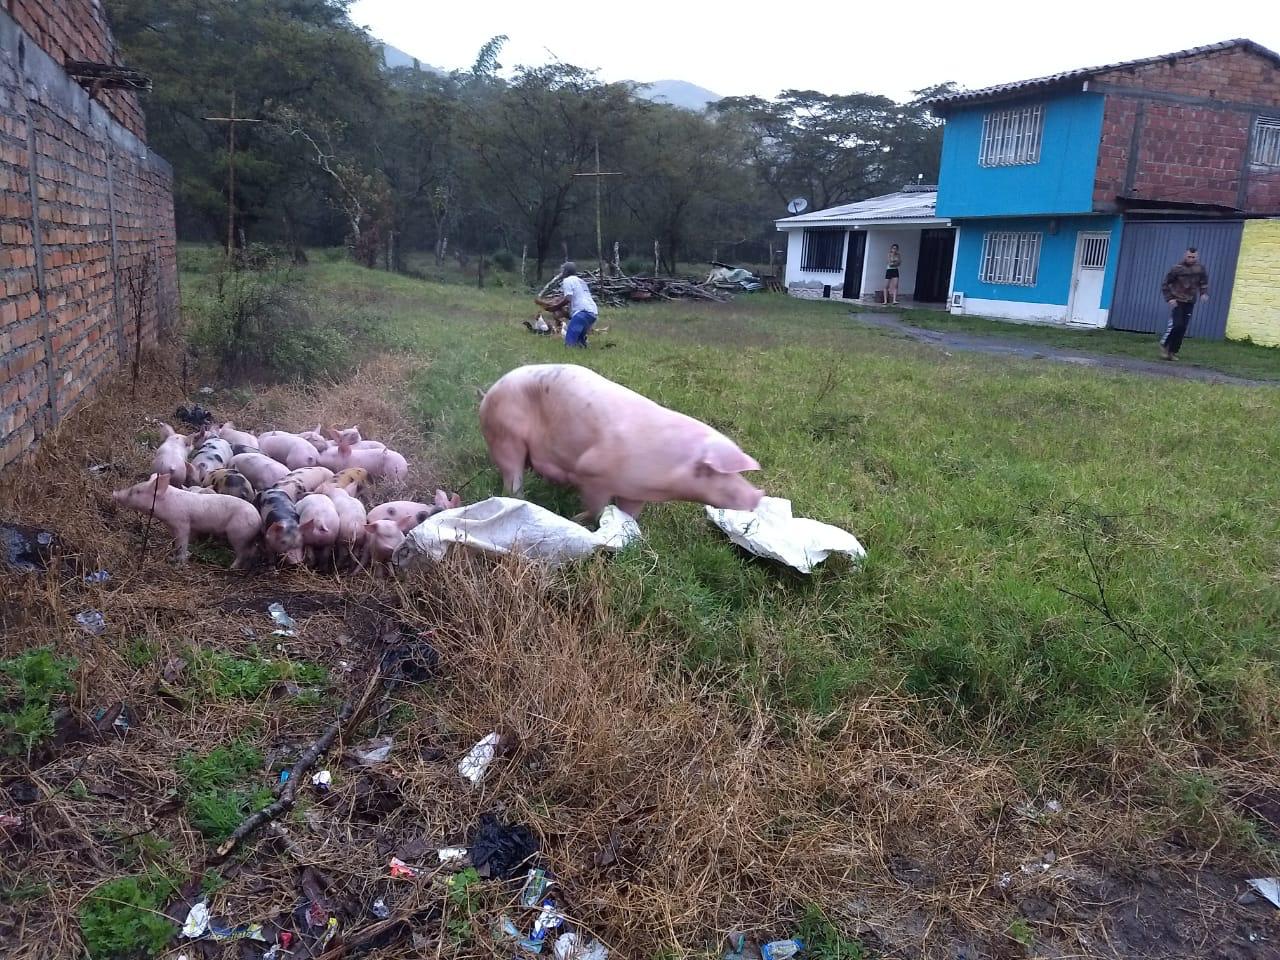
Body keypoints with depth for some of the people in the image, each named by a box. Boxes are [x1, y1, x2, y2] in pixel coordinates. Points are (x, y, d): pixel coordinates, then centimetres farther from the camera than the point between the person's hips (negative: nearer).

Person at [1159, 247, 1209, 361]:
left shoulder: (1200, 268, 1)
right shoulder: (1177, 268, -10)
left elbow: (1204, 283, 15)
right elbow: (1165, 284, -4)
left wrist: (1204, 293, -2)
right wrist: (1169, 298, -12)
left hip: (1190, 303, 4)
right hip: (1177, 301, -4)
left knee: (1183, 328, 2)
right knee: (1176, 324, -17)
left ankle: (1173, 351, 12)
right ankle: (1164, 345, 2)